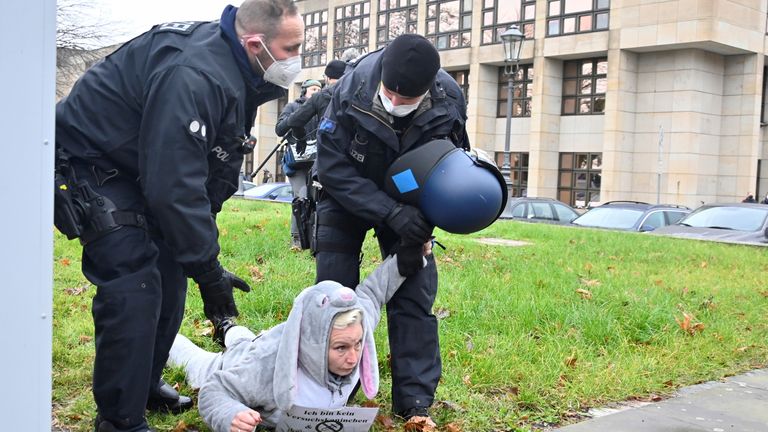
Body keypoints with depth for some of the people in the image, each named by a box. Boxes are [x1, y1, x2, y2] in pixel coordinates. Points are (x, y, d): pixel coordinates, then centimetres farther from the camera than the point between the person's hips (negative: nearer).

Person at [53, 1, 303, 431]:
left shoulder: (236, 70, -4)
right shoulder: (190, 77, -35)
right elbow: (173, 186, -35)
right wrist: (207, 268, -27)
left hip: (139, 166, 10)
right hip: (87, 165, -9)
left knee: (169, 274, 11)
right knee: (133, 285, -15)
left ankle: (145, 384, 28)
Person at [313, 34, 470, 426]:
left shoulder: (449, 103, -26)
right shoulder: (351, 91, -31)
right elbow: (332, 167, -24)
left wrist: (415, 238, -19)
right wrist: (389, 212, -34)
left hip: (410, 204, 1)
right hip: (349, 198, 0)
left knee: (413, 296, -6)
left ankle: (415, 401, 2)